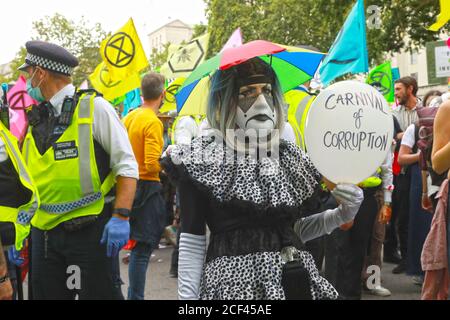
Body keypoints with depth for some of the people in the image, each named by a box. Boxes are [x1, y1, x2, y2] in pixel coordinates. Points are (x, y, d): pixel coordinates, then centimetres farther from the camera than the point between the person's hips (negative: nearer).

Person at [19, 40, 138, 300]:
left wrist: (121, 217, -17)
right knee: (45, 293, 12)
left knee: (96, 293, 2)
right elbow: (29, 183, 17)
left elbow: (127, 166, -8)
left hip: (89, 230, -5)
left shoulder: (94, 108, -6)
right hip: (44, 232, 6)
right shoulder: (35, 119, 12)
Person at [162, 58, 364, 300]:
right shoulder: (201, 159, -5)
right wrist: (186, 296, -12)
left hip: (296, 279, 5)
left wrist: (341, 214, 0)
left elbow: (293, 229, 14)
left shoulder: (290, 156, 9)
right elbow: (192, 241, -6)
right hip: (233, 282, -4)